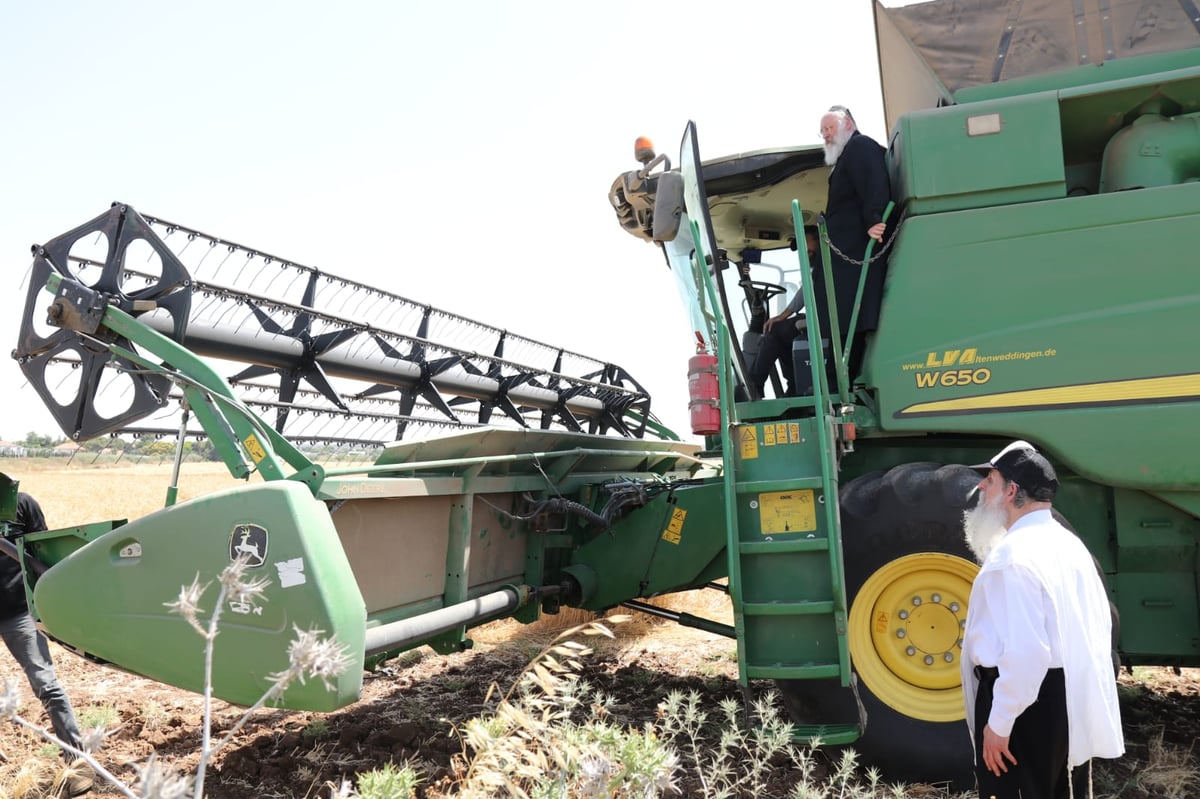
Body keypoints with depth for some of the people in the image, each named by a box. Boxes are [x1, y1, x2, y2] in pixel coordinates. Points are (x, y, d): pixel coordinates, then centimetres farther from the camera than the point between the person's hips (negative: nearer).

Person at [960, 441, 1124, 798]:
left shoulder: (1013, 555, -23)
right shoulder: (1069, 544, 8)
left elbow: (1025, 653, -28)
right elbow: (1099, 625, 14)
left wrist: (999, 723, -21)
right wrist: (1082, 687, 22)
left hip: (1025, 700, -9)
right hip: (1073, 696, 9)